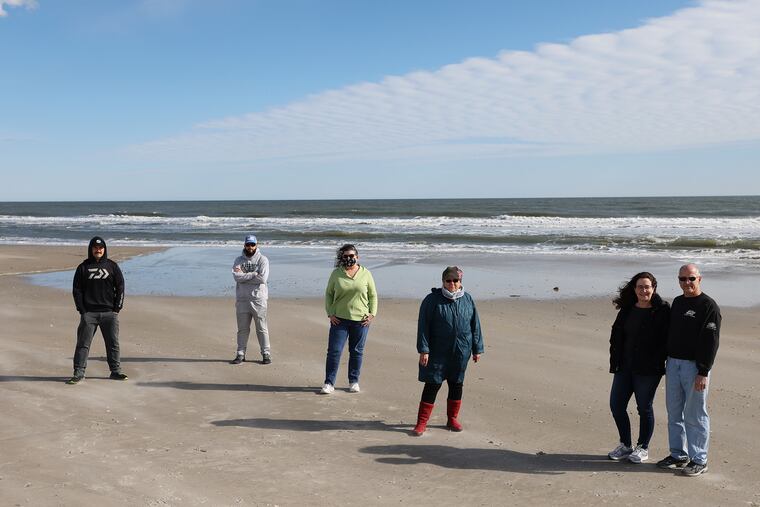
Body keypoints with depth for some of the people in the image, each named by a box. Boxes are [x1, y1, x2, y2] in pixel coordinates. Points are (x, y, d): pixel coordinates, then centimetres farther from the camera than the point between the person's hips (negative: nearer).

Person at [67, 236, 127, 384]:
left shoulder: (112, 266, 9)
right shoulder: (83, 267, 7)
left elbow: (120, 287, 8)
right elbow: (77, 290, 5)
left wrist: (117, 309, 0)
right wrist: (81, 310, -4)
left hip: (109, 312, 1)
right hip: (88, 313, -1)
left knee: (113, 343, 5)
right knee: (83, 344, -1)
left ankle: (116, 371, 14)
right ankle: (79, 373, 4)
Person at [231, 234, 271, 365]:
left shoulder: (263, 260, 0)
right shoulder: (239, 260, 8)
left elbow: (262, 278, -15)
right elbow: (236, 276, -9)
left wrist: (244, 276, -10)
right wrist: (254, 274, -14)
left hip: (258, 299, -3)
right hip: (242, 299, 3)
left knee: (261, 328, 1)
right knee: (242, 328, 8)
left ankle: (266, 354, 9)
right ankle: (241, 354, 15)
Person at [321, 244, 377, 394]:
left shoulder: (365, 273, 4)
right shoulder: (336, 273, 3)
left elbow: (373, 296, 10)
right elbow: (328, 294, 9)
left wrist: (372, 314, -1)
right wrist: (330, 313, -1)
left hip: (360, 320, 1)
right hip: (339, 319, -1)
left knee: (357, 352, 8)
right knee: (334, 351, -4)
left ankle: (354, 381, 21)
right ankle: (329, 383, 4)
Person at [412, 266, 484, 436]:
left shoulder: (468, 300, 5)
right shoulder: (432, 300, -6)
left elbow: (475, 326, 10)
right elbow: (423, 326, -8)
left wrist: (477, 349, 9)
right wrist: (423, 350, -14)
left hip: (461, 352, 4)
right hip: (437, 352, -3)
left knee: (456, 385, 12)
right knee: (432, 385, -3)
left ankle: (452, 418, 27)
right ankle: (422, 422, 5)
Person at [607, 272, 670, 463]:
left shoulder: (662, 311, -7)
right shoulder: (627, 310, 8)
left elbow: (667, 340, -9)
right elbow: (616, 335, 12)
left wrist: (659, 363, -14)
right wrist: (615, 361, 4)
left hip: (648, 370, -5)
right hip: (625, 367, 6)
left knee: (644, 408, 5)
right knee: (616, 405, 7)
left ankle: (643, 448, 22)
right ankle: (625, 445, 24)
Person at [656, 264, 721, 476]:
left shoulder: (708, 306, -10)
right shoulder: (677, 302, 14)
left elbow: (711, 342, -15)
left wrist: (703, 372, -19)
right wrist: (666, 363, 16)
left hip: (694, 366, -7)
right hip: (673, 364, 7)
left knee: (695, 416, -2)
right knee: (674, 413, 12)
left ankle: (699, 460, 8)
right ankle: (678, 455, 24)